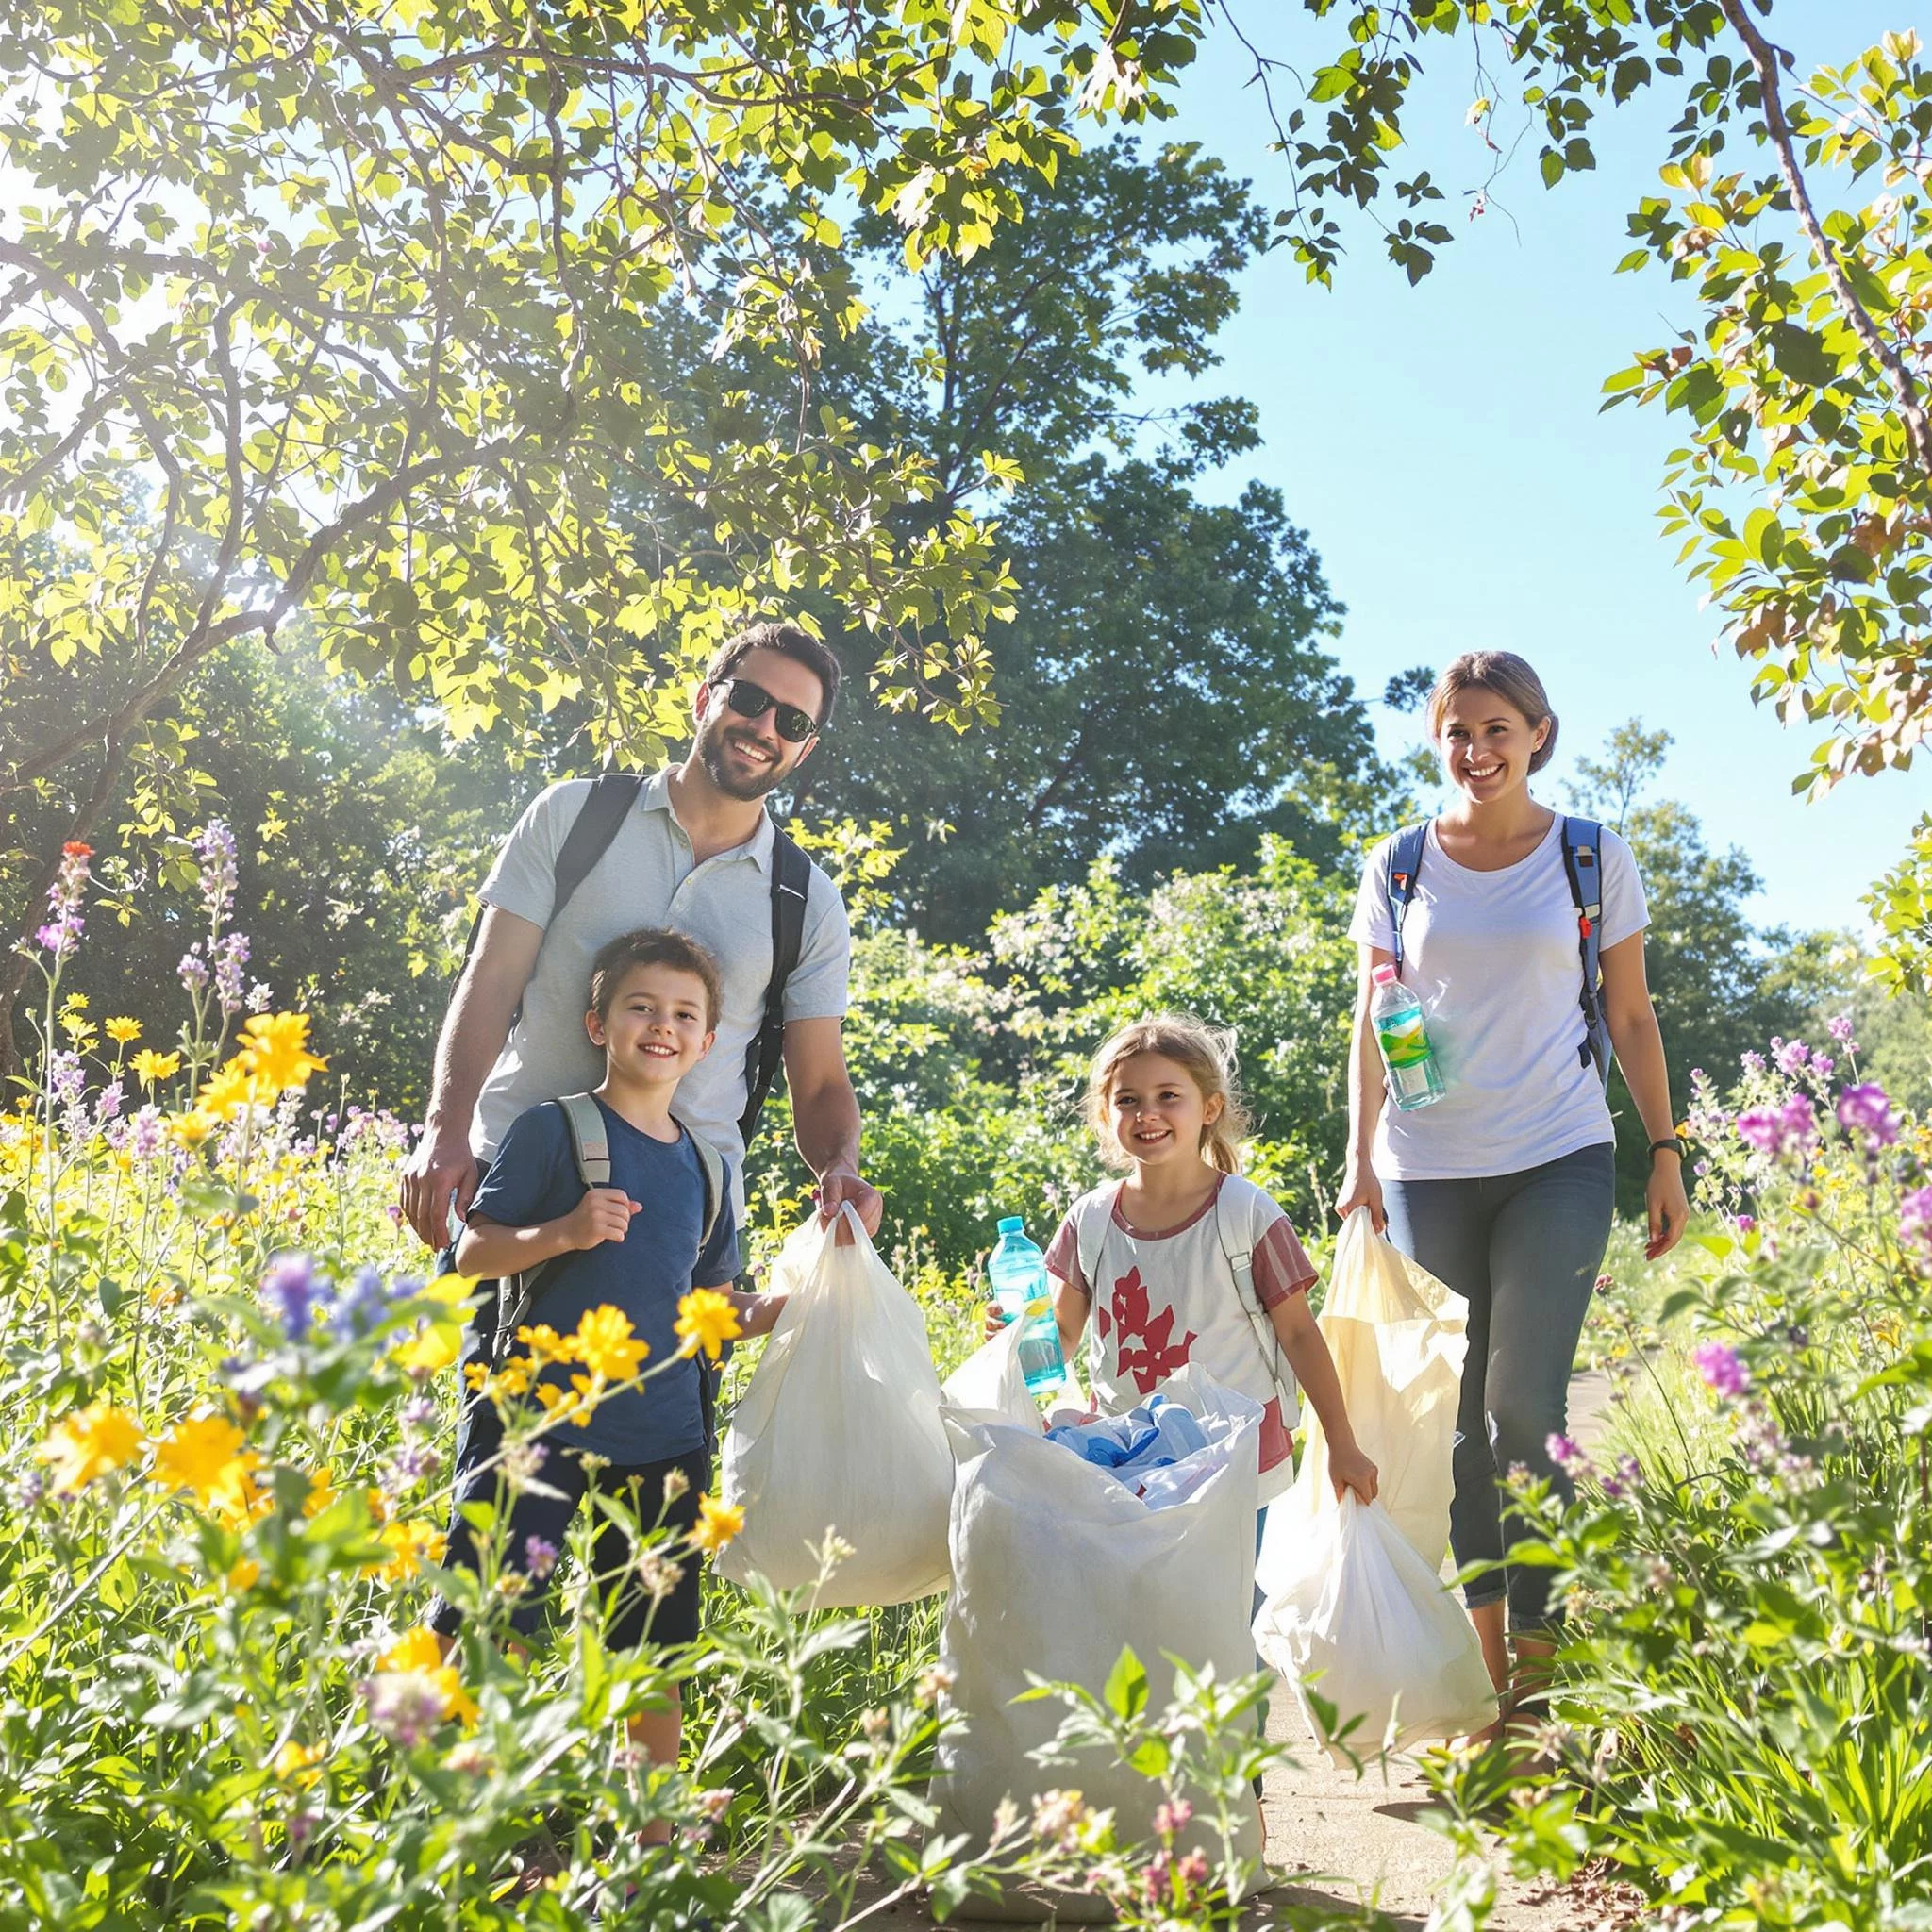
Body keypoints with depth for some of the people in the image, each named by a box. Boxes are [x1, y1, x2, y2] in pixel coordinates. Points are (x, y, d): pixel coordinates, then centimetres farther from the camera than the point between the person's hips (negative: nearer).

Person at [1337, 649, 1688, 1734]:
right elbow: (1373, 1023, 9)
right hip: (1428, 1171, 2)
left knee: (1526, 1407, -9)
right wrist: (1360, 1158, 2)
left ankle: (1539, 1653, 2)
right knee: (1456, 1417, 5)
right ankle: (1485, 1667, 15)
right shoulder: (1398, 867, 7)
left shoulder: (1593, 858, 4)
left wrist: (1668, 1154, 5)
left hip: (1558, 1163, -2)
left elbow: (1632, 1015, 8)